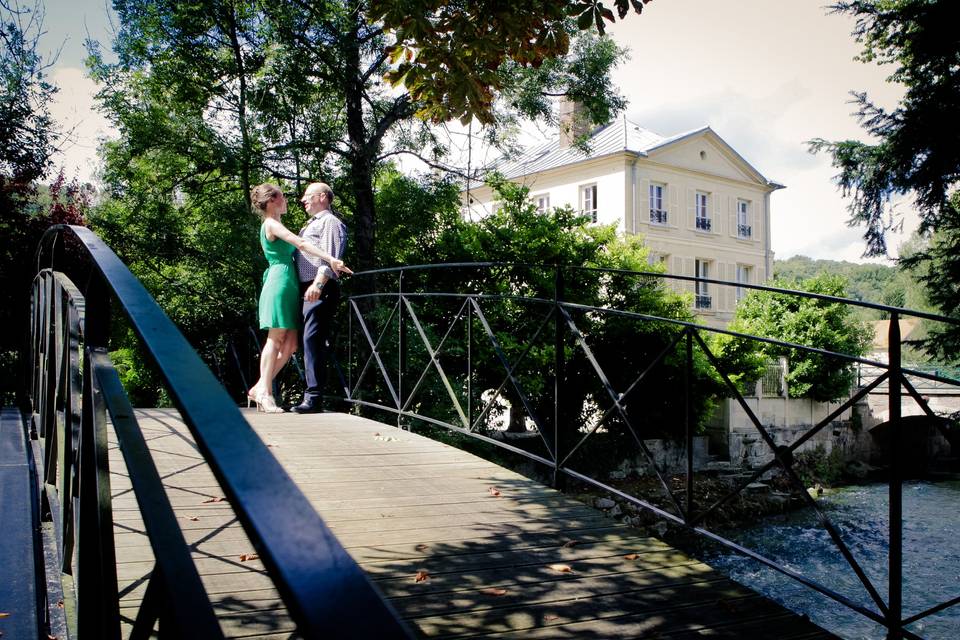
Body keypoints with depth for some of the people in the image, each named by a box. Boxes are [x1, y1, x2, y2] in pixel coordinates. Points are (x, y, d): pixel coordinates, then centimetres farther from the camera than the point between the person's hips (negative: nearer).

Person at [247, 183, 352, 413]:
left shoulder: (274, 226, 24)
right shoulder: (271, 224, -6)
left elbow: (296, 247, 22)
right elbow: (301, 243, -18)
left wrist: (327, 263, 12)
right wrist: (330, 259, -25)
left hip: (289, 286, 9)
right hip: (279, 284, -9)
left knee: (290, 344, 5)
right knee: (276, 338, -8)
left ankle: (260, 388, 9)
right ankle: (265, 393, -4)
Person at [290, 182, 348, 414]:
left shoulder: (330, 222, -1)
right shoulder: (310, 225, 29)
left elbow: (330, 256, -16)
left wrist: (318, 283, -29)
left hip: (321, 290, -10)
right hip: (307, 289, 10)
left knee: (313, 340, -16)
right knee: (309, 341, 8)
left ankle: (314, 397, -18)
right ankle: (312, 395, 12)